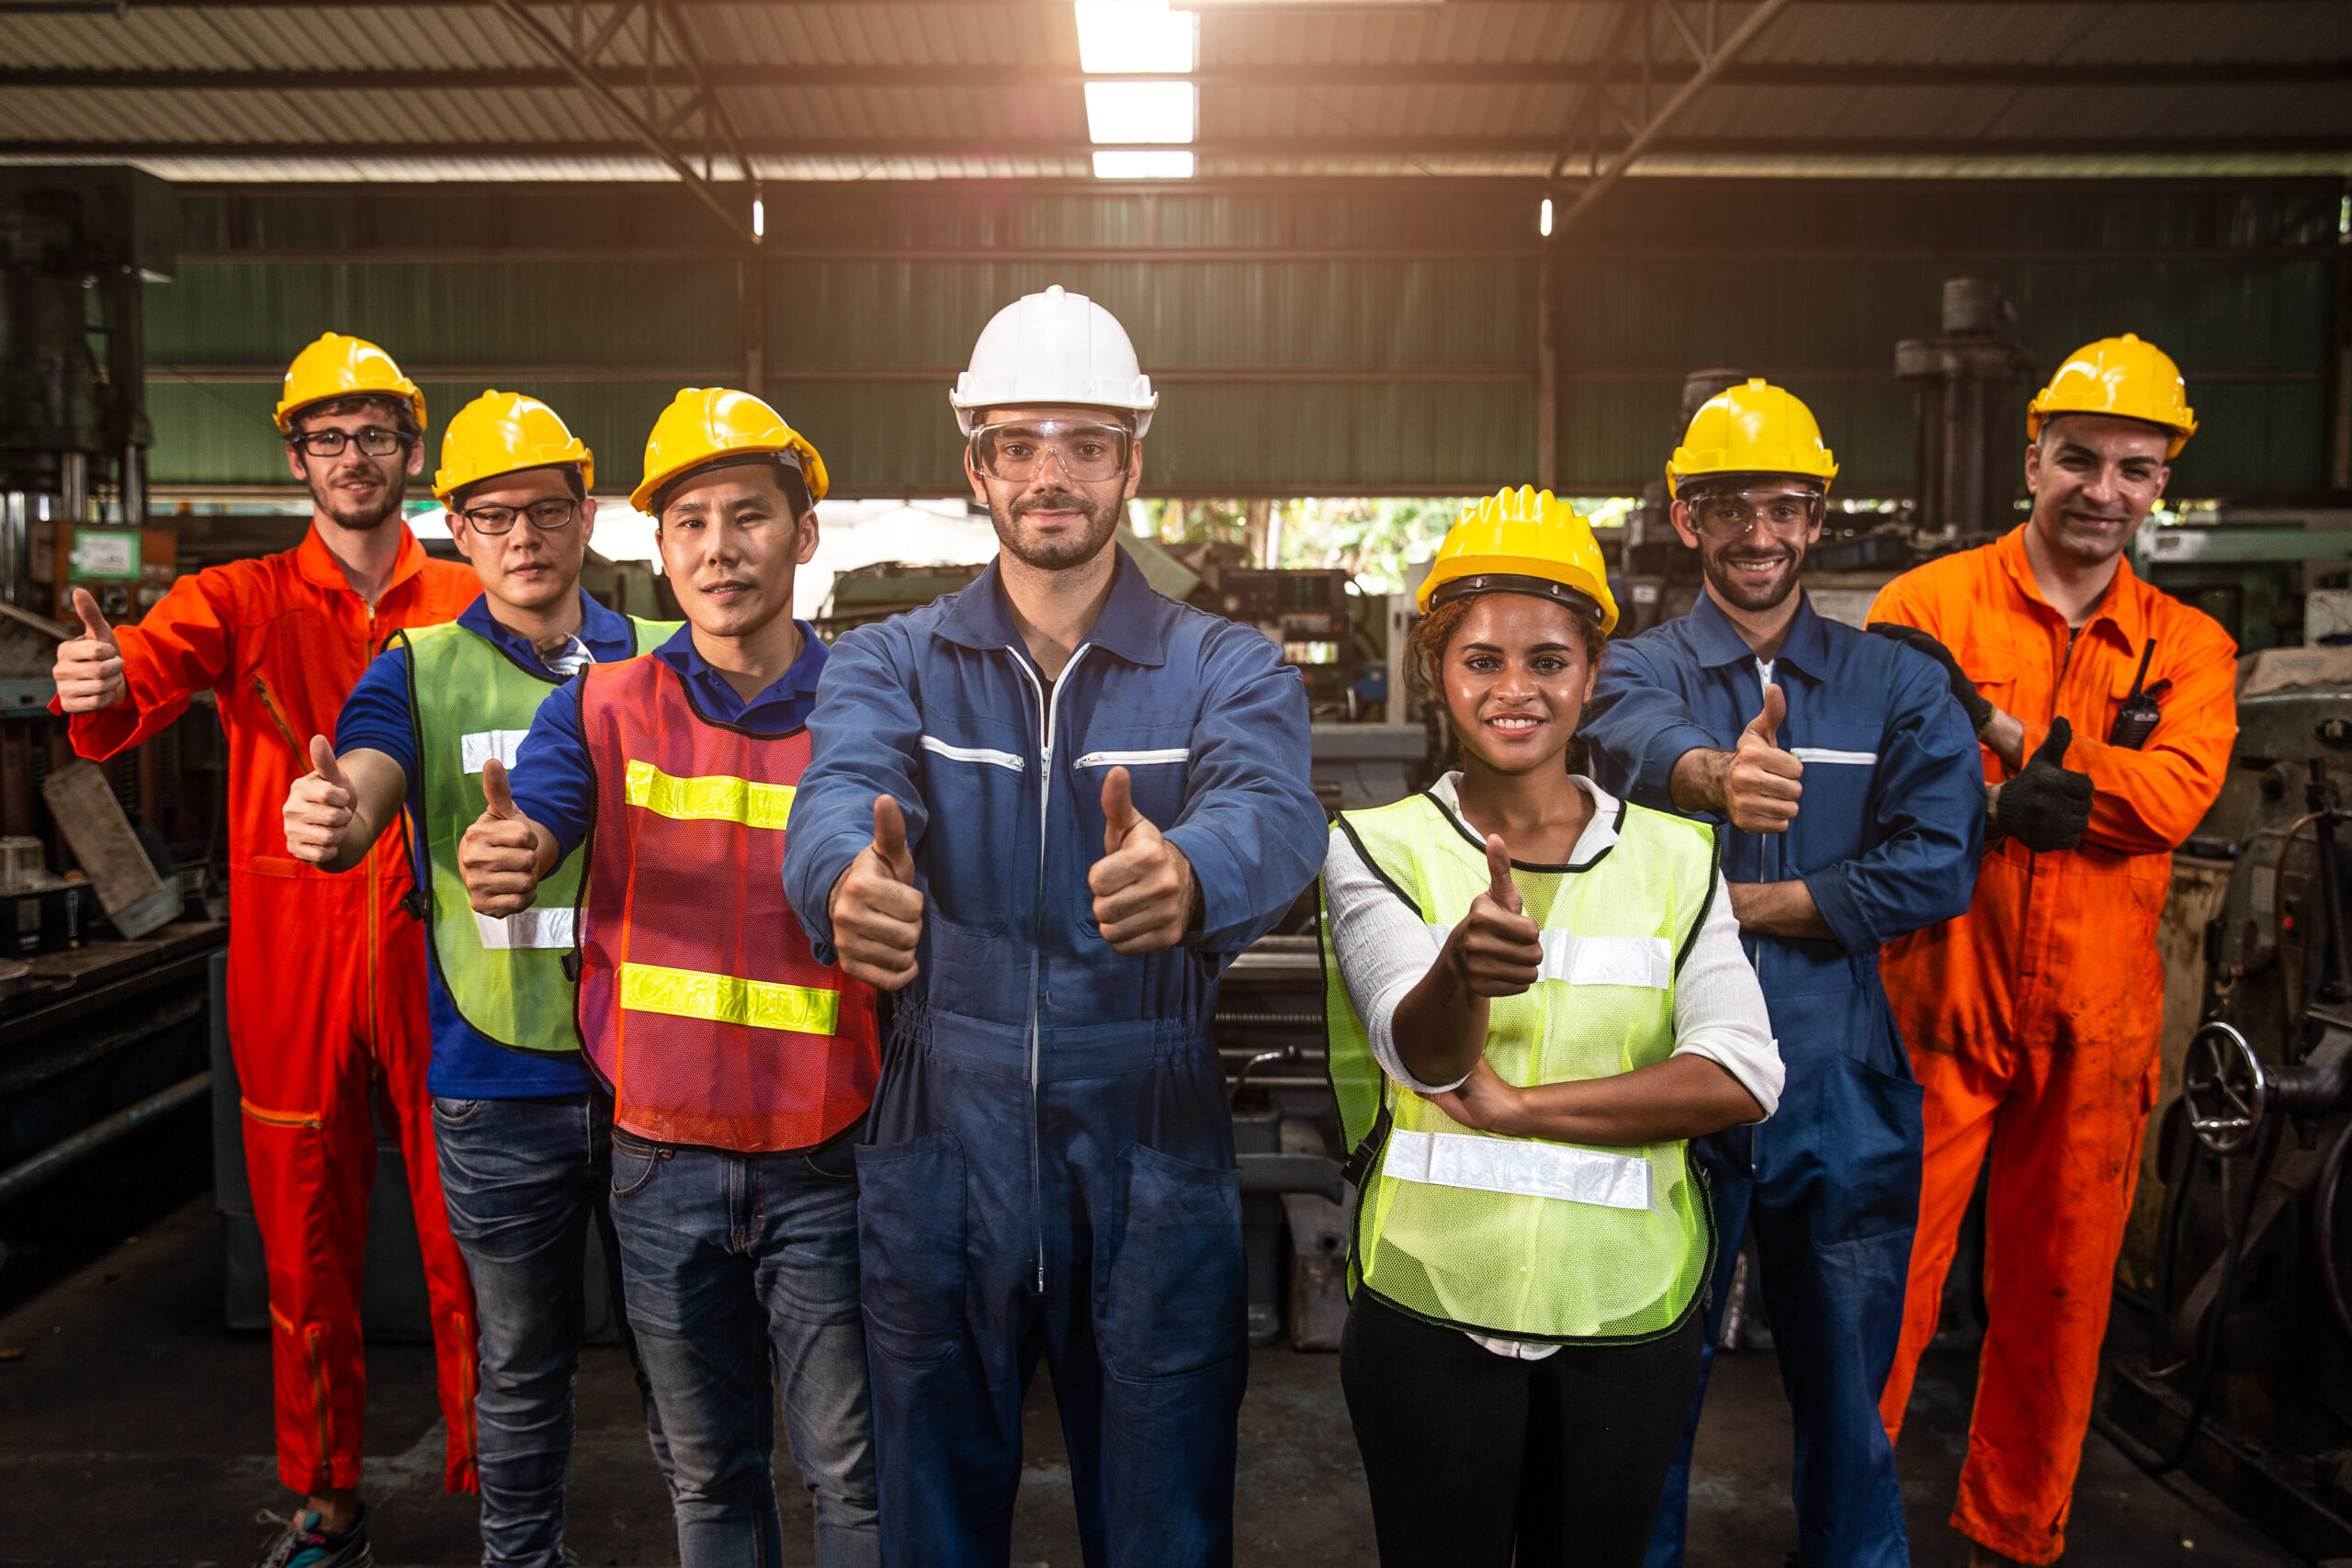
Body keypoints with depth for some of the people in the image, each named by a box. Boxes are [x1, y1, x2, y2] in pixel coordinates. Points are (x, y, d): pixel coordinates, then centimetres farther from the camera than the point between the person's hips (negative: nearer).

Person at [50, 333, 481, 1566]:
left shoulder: (470, 605, 5)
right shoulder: (242, 601, 4)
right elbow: (141, 680, -15)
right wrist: (97, 689, -36)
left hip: (436, 964, -1)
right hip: (292, 969, 1)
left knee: (465, 1243, 5)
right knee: (307, 1248, 12)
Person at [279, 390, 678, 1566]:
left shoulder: (659, 664, 5)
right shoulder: (420, 673, 3)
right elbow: (358, 798, -14)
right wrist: (329, 820, -38)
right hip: (498, 1085, 0)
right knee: (520, 1366, 14)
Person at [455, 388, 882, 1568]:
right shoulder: (604, 706, 0)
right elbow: (521, 837, -16)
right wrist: (501, 861, -39)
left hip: (823, 1159, -2)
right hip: (662, 1155, 2)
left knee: (853, 1471, 7)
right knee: (707, 1473, 20)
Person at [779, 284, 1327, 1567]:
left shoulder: (1228, 669, -1)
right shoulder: (890, 664, 2)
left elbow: (1273, 814, -22)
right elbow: (839, 794, -20)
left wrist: (1187, 874, -47)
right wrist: (848, 881, -44)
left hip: (1154, 1170, 0)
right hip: (940, 1160, 1)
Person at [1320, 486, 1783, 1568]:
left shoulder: (1674, 859, 3)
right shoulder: (1378, 848, -3)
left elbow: (1742, 1078, -9)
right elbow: (1421, 1051, -20)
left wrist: (1514, 1106, -15)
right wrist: (1463, 968, -42)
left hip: (1627, 1318, 2)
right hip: (1431, 1308, -2)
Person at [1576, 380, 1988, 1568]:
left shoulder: (1896, 684, 5)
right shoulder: (1639, 670, -1)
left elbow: (1936, 866, -7)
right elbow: (1636, 742, -26)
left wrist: (1742, 903, -13)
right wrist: (1713, 774, -48)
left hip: (1841, 1085, 2)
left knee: (1848, 1388, 15)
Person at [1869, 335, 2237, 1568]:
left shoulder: (2189, 649, 8)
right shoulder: (1931, 604, 0)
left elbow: (2173, 796, -11)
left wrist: (1999, 726, -16)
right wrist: (2006, 806, -24)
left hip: (2094, 1027, 3)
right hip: (1939, 1008, -3)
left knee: (2057, 1300, 15)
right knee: (1890, 1285, 1)